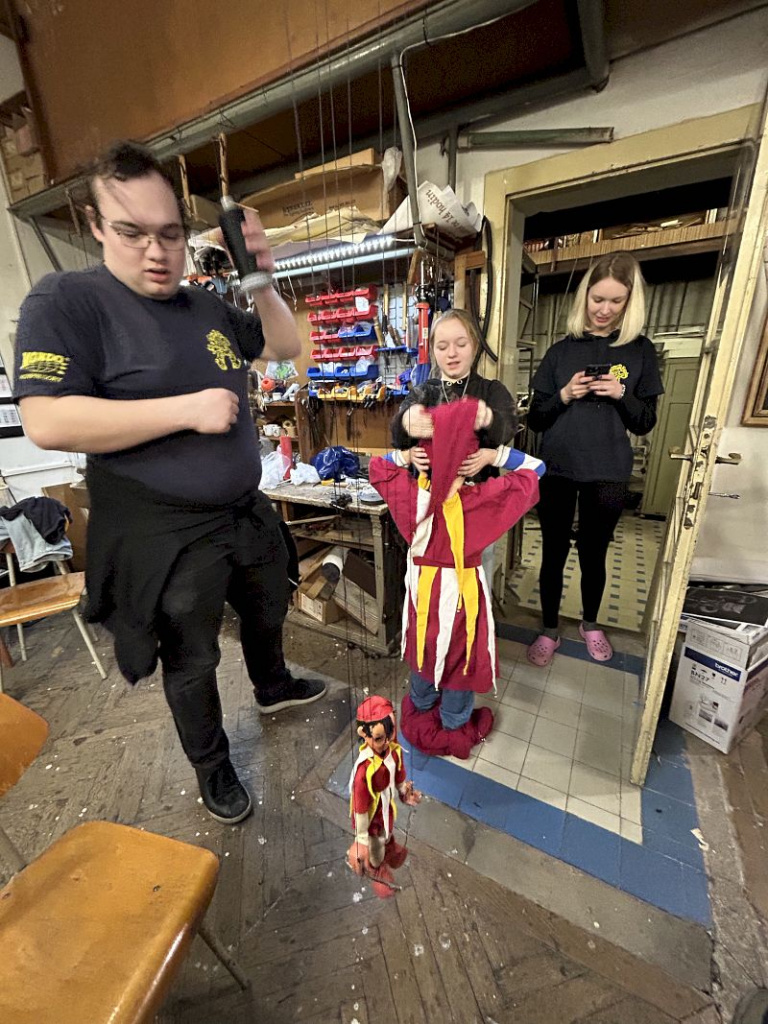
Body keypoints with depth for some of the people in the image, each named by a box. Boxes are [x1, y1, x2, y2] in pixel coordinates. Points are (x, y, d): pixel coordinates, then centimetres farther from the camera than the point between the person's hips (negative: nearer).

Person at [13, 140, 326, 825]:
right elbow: (47, 422, -21)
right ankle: (211, 765, 44)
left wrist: (263, 277, -2)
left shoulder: (208, 305, 8)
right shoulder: (65, 302, -11)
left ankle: (273, 687, 59)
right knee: (192, 664, 15)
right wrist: (189, 409, -25)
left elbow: (286, 346, 13)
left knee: (268, 613, 27)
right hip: (168, 538, -6)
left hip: (245, 514, 7)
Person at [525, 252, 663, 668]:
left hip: (608, 476, 0)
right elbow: (535, 420, 3)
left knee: (594, 555, 13)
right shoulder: (561, 350, 4)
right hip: (557, 472, 0)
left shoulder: (641, 351, 4)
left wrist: (621, 395, -14)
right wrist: (564, 396, -15)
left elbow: (646, 422, 4)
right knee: (553, 553, 7)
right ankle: (549, 630, 24)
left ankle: (590, 624, 37)